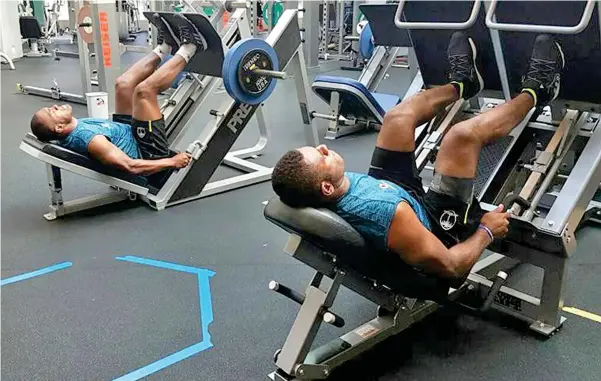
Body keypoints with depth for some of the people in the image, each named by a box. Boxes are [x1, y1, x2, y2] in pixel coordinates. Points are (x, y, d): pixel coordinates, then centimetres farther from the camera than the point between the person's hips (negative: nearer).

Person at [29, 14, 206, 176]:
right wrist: (173, 162, -27)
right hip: (148, 152, -10)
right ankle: (188, 48, -6)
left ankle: (164, 46, 16)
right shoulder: (87, 139, -30)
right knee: (144, 90, -24)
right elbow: (131, 167, -34)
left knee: (123, 84, 9)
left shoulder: (75, 128, 0)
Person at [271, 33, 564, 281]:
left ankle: (461, 83, 34)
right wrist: (487, 231, -15)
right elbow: (451, 268, -33)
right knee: (462, 135, -20)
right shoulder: (388, 215, -45)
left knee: (398, 118, 3)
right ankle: (534, 92, 13)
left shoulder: (320, 202, -23)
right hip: (441, 226, -6)